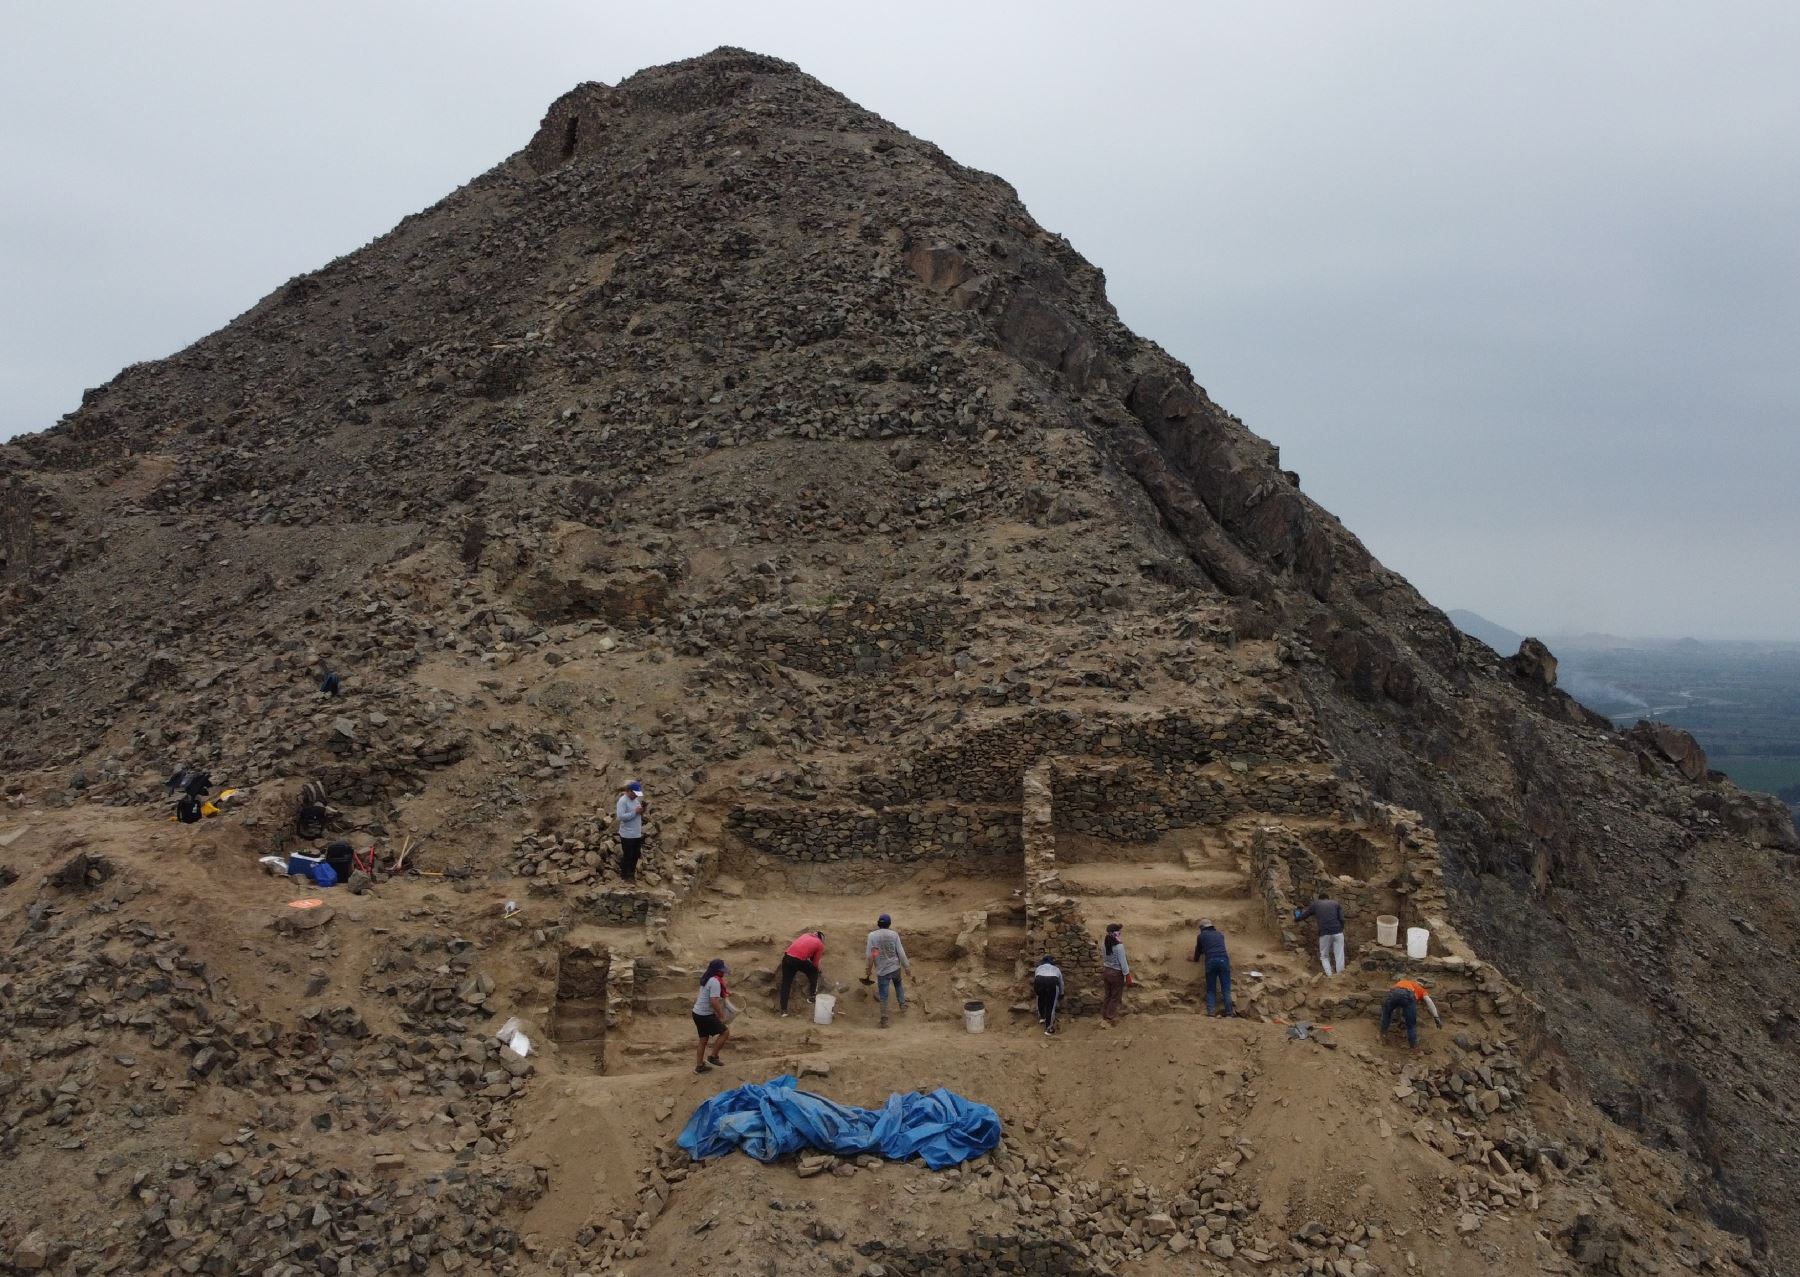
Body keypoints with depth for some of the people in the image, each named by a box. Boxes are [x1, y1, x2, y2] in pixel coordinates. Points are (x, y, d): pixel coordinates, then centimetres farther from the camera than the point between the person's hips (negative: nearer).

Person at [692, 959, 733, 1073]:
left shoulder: (707, 979, 11)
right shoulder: (715, 982, -20)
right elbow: (714, 1001, -26)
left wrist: (726, 994, 26)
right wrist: (722, 1016, -16)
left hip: (697, 1013, 10)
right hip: (706, 1015, -10)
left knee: (703, 1039, 17)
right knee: (725, 1032, 0)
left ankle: (699, 1066, 23)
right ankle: (713, 1056, 6)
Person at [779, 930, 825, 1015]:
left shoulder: (805, 935, 27)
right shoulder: (820, 945, 15)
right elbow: (815, 962, 16)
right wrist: (816, 969, 36)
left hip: (787, 957, 4)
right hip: (800, 961, -4)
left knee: (786, 984, 11)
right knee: (814, 972, 26)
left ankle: (784, 1010, 8)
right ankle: (812, 996, 31)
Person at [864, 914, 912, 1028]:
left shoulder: (872, 935, -10)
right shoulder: (894, 934, -6)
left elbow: (869, 955, -9)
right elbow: (901, 952, -4)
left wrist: (868, 970, 4)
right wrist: (907, 966, 8)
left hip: (882, 971, -2)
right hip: (895, 967, 2)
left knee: (883, 996, 6)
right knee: (898, 984, 33)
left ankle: (884, 1020, 5)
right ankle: (902, 1004, 36)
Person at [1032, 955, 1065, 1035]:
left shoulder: (1039, 968, 33)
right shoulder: (1057, 969, 33)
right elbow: (1061, 984, 42)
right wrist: (1061, 998, 54)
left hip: (1039, 981, 1)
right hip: (1052, 982, -1)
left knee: (1040, 998, 30)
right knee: (1051, 1005, 10)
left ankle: (1041, 1017, 38)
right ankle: (1048, 1028, 6)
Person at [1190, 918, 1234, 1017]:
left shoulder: (1201, 936, 17)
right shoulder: (1220, 934, 26)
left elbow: (1198, 950, 29)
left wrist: (1196, 959, 49)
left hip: (1210, 961, -2)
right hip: (1223, 960, 2)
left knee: (1210, 989, 5)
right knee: (1226, 988, 2)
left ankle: (1210, 1011, -9)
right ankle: (1229, 1011, -11)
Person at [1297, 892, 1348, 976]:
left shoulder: (1315, 904, 18)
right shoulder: (1336, 903, 18)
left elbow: (1304, 916, 27)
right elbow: (1341, 919, 6)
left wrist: (1296, 919, 45)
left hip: (1325, 934, 0)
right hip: (1337, 932, 0)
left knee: (1324, 956, 13)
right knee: (1339, 955, 5)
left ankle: (1329, 975, -2)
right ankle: (1340, 973, -5)